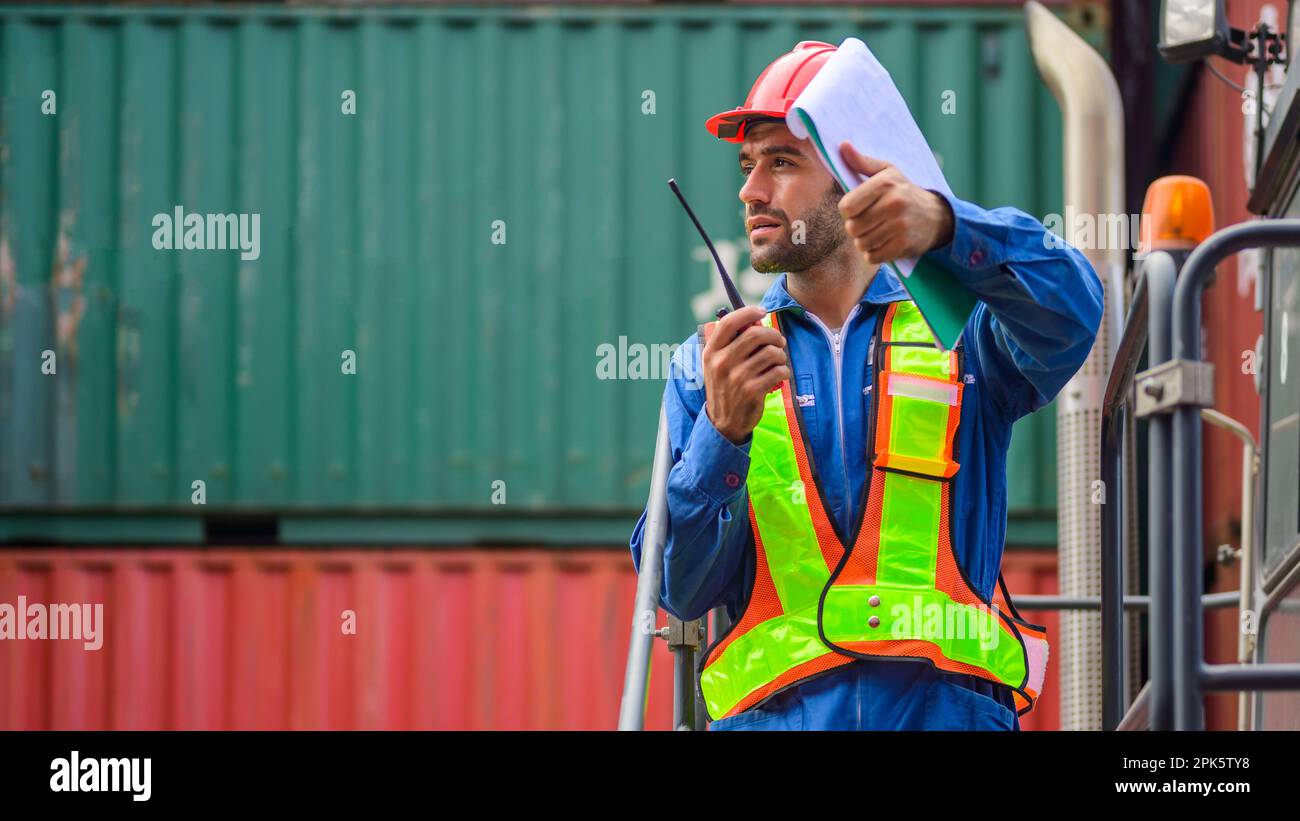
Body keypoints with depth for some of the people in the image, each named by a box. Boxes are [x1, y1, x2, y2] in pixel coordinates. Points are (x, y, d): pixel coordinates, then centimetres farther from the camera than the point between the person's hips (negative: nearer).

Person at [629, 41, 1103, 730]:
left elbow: (1068, 313, -12)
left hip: (950, 707, -1)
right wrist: (723, 432, -11)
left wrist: (942, 224, -28)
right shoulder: (708, 366, 16)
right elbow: (681, 589, 6)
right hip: (775, 712, 1)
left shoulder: (958, 336, 10)